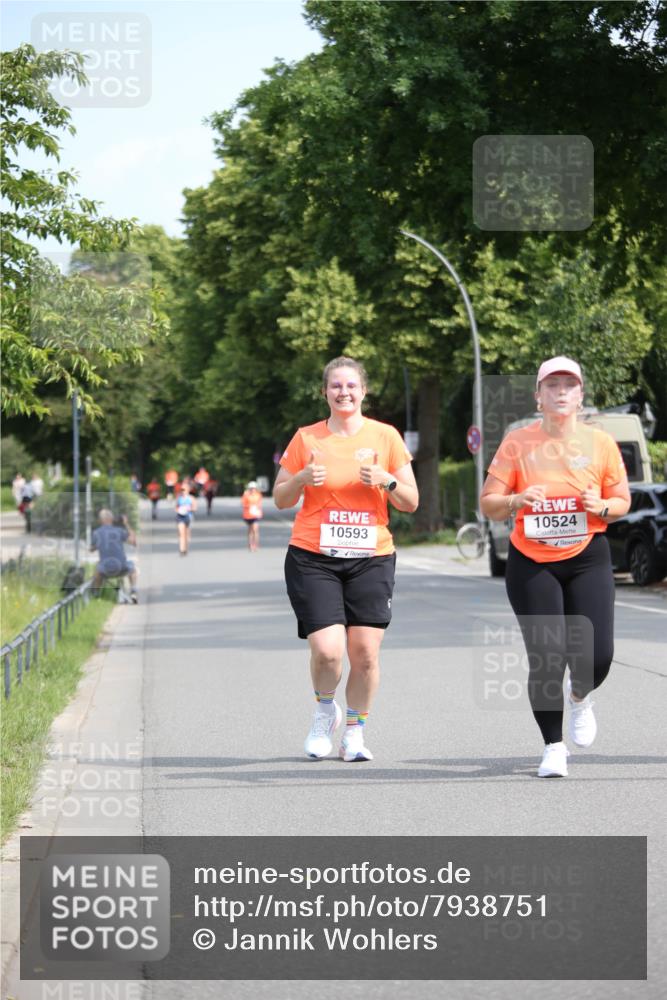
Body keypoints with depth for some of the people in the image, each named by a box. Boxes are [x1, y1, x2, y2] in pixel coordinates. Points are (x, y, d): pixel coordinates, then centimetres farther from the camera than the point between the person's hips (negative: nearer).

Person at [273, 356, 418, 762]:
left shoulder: (386, 436, 6)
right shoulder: (307, 438, 4)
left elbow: (411, 502, 9)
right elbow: (281, 499, 10)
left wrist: (387, 481, -11)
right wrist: (303, 478, -10)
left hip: (371, 558, 1)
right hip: (313, 558, -1)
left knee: (366, 651, -5)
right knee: (328, 650, -13)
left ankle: (355, 732, 15)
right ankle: (325, 710, 17)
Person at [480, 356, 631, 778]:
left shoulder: (601, 443, 1)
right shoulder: (517, 443, -2)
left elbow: (622, 501, 10)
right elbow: (488, 505, -2)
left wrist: (602, 506, -13)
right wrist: (516, 500, -23)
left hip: (587, 558, 1)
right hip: (531, 564, -1)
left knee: (597, 656, -11)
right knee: (546, 659, -8)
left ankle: (580, 697, 27)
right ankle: (553, 747, 13)